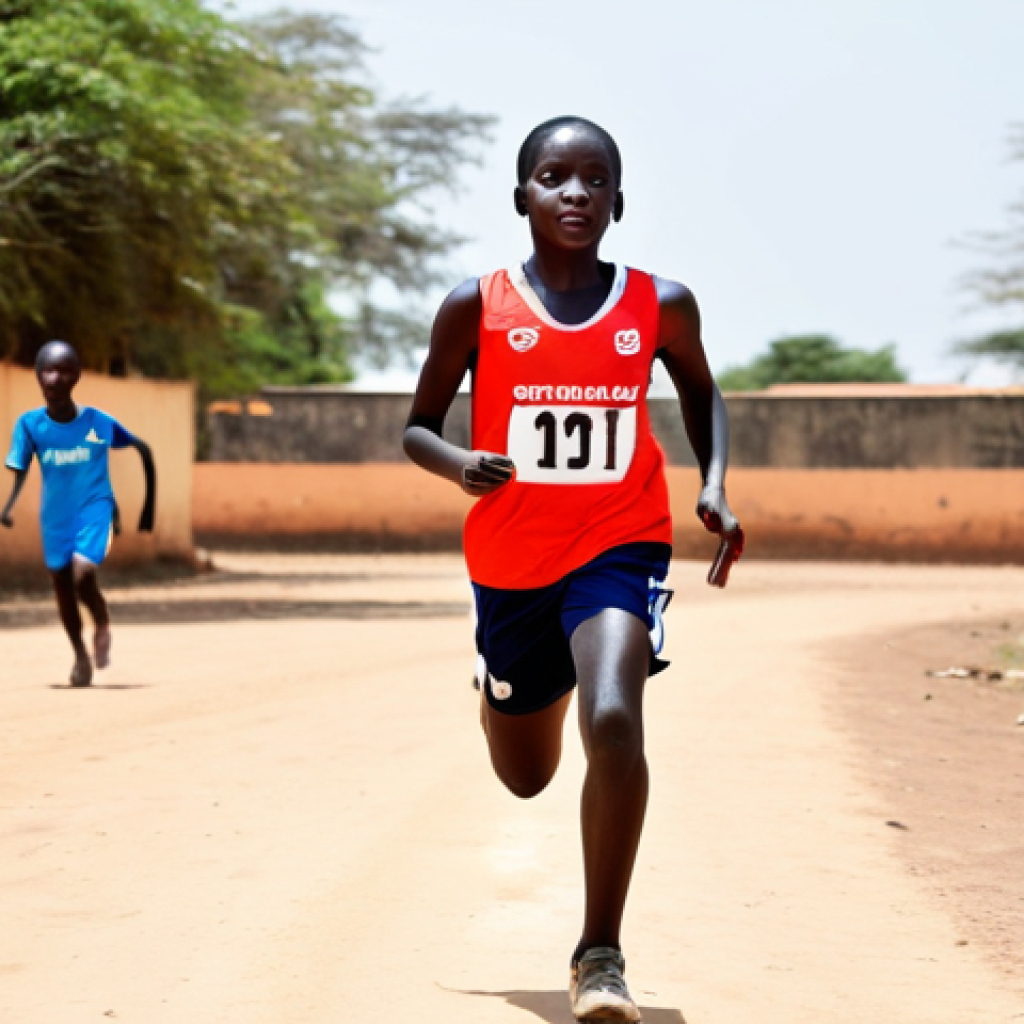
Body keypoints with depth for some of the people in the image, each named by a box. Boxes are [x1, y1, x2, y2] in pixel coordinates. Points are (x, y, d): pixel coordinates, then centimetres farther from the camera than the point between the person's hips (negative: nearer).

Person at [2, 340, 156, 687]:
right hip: (55, 515, 3)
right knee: (62, 584, 12)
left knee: (82, 573, -23)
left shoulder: (99, 422, -11)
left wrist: (149, 507, 3)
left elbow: (143, 450, 1)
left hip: (94, 507, -3)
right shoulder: (30, 424, -9)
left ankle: (103, 624, 9)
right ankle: (81, 655, 34)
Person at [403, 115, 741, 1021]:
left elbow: (701, 393, 16)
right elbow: (418, 429, 2)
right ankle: (506, 691, 56)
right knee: (525, 778, 16)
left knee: (613, 721, -28)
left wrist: (714, 485, -1)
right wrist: (461, 465, -21)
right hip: (511, 561, 1)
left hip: (621, 546, -1)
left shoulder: (660, 305, -4)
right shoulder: (477, 307, -7)